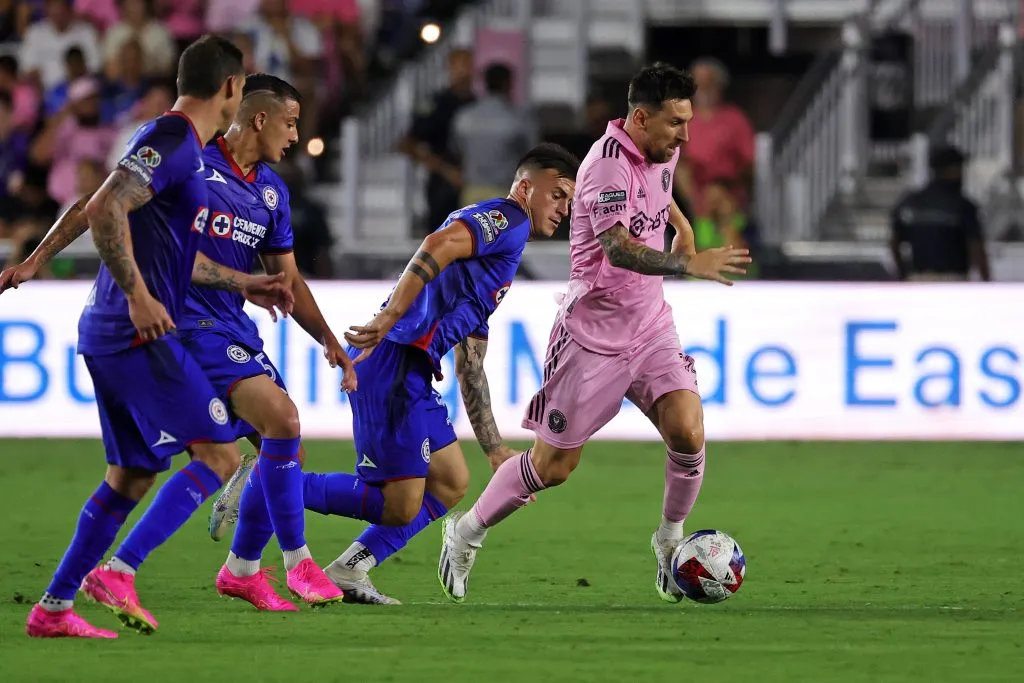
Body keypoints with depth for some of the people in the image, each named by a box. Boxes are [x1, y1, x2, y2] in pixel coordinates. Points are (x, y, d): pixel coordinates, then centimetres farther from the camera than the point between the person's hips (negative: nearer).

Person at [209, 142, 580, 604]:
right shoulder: (507, 219, 0)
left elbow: (469, 370, 31)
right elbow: (439, 245, -21)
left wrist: (496, 451, 29)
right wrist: (392, 315, -32)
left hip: (410, 371, 10)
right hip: (393, 359, -10)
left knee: (451, 484, 13)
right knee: (399, 506, -11)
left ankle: (346, 575, 12)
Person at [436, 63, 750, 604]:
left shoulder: (661, 153, 4)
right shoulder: (607, 165, -23)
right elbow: (618, 246, -39)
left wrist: (679, 222, 21)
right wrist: (689, 264, -49)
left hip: (650, 326, 7)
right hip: (593, 332, -7)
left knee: (688, 434, -14)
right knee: (552, 467, 2)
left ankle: (671, 540, 9)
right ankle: (466, 534, 24)